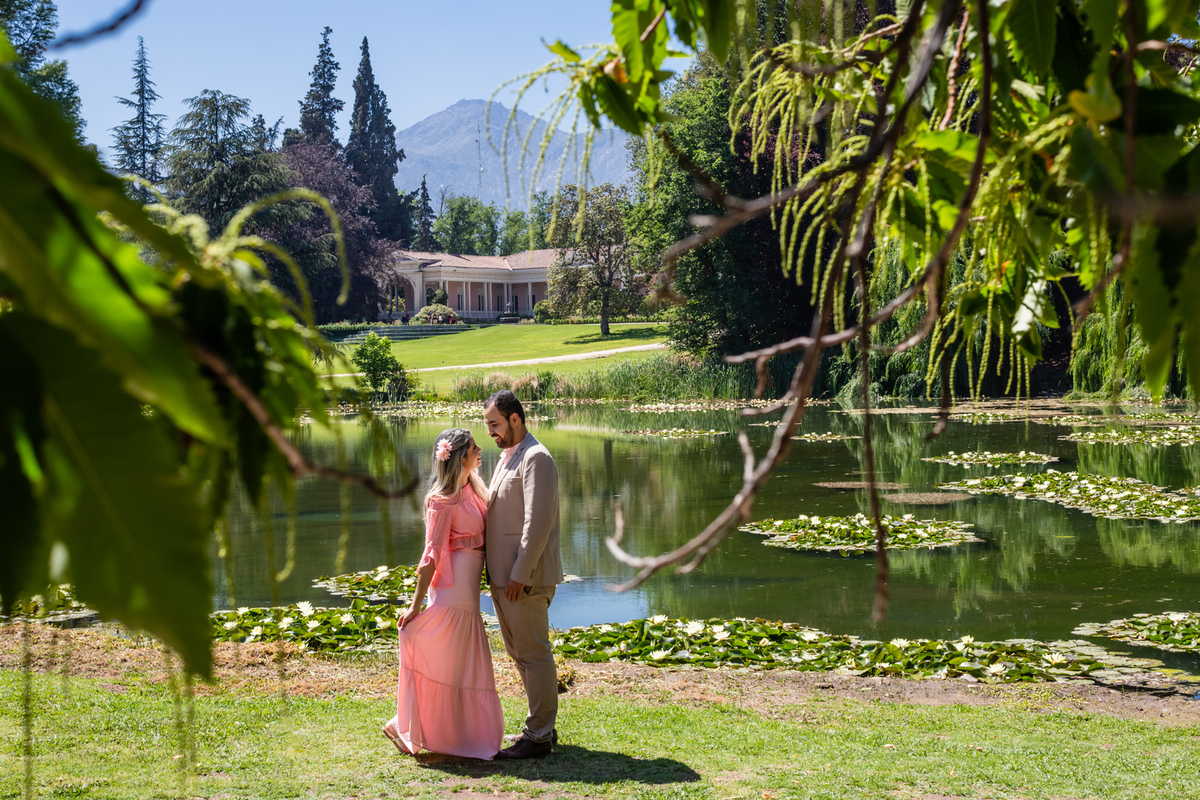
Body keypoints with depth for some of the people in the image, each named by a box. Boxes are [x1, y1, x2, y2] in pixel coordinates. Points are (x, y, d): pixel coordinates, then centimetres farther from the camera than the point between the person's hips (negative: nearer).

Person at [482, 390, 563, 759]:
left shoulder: (536, 458, -14)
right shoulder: (506, 458, 17)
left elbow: (538, 523, -21)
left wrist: (520, 575, -21)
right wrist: (498, 574, 13)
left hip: (525, 578, -10)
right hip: (503, 576, 10)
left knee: (534, 655, -3)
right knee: (520, 654, 16)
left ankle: (539, 736, 4)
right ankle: (542, 726, 26)